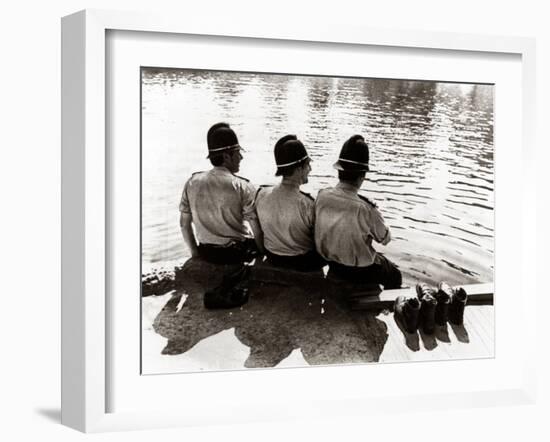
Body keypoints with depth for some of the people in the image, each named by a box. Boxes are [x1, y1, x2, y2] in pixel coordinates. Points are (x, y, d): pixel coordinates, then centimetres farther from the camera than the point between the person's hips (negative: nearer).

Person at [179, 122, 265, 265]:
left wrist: (195, 252, 14)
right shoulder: (243, 188, -19)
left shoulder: (191, 183, -7)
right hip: (237, 253, -4)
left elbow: (184, 224, 1)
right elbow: (258, 231, -17)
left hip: (205, 253, 4)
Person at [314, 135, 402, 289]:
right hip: (360, 272, -5)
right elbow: (385, 239, -14)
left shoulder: (321, 197, -19)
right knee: (395, 276, 27)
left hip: (332, 266, 5)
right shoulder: (366, 209, -34)